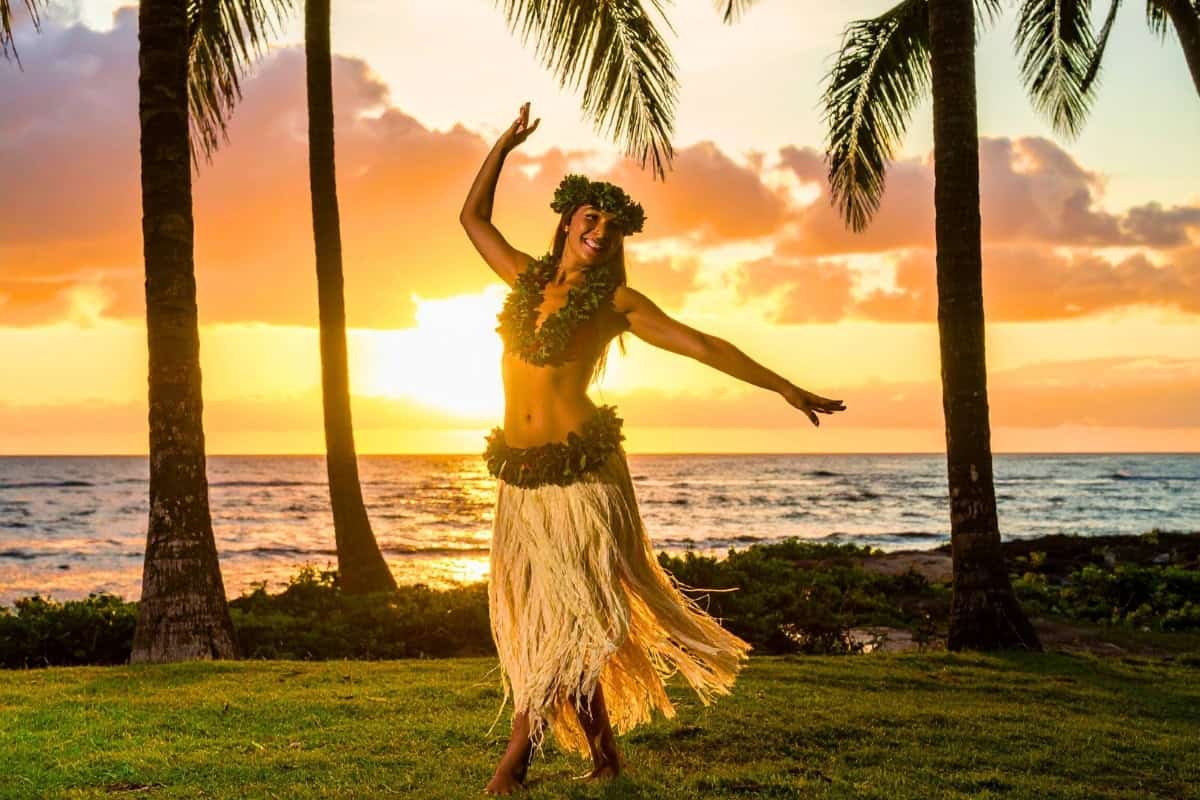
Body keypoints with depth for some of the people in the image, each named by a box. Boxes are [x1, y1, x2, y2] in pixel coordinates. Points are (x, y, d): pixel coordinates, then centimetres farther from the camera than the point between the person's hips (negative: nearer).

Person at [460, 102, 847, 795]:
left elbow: (700, 344, 0)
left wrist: (785, 388, -1)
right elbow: (473, 215, 25)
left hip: (580, 468, -4)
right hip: (519, 475, 4)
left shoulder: (616, 302, 0)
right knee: (542, 620, 6)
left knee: (568, 615, -6)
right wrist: (505, 145, 19)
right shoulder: (527, 277, 11)